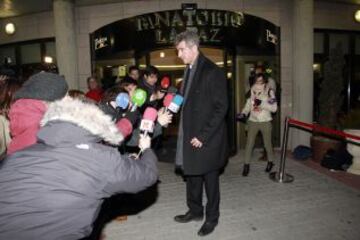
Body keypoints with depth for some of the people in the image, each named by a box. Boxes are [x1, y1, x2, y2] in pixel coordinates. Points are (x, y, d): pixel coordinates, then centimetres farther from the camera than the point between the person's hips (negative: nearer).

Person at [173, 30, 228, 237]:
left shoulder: (213, 72, -14)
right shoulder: (189, 70, 11)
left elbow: (221, 108, -17)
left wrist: (202, 137, -18)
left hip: (207, 139, -7)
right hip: (190, 136, 8)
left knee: (210, 179, 10)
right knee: (192, 175, 19)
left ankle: (212, 217, 31)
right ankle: (195, 211, 39)